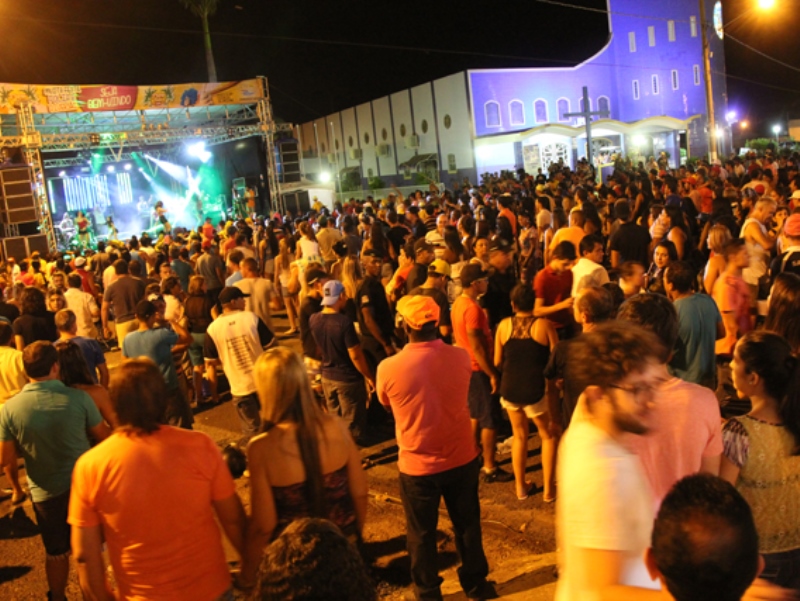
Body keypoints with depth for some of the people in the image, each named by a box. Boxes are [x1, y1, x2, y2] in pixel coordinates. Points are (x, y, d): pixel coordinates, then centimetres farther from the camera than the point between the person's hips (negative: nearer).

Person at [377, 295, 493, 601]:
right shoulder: (460, 357, -14)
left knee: (422, 534, 18)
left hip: (417, 465, -3)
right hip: (462, 458, 3)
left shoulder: (388, 368, -22)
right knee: (467, 524, 23)